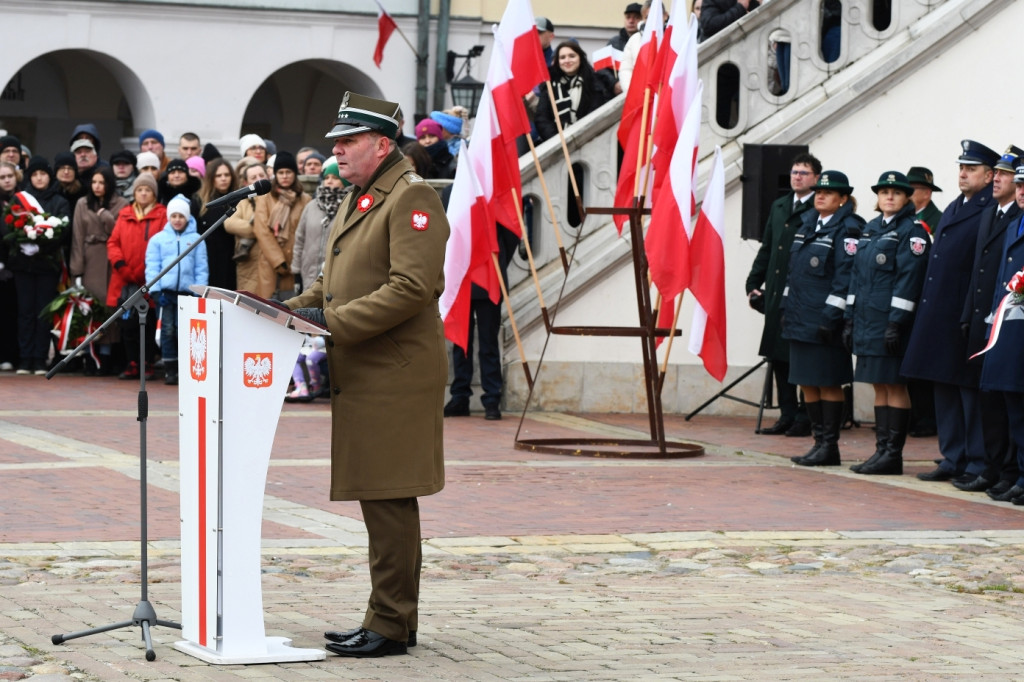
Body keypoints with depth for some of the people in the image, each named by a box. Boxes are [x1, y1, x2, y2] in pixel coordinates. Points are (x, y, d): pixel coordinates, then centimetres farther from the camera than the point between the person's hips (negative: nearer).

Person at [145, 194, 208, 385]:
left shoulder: (196, 239, 9)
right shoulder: (158, 239, 9)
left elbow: (201, 268, 6)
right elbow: (152, 266, 5)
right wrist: (155, 290, -6)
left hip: (187, 291, 0)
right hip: (165, 291, 0)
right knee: (168, 331, 0)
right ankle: (170, 371, 4)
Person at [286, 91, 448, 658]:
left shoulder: (412, 198, -12)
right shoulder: (357, 201, 19)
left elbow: (413, 288, -22)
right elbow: (332, 282, 27)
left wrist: (332, 321, -22)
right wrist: (293, 309, 8)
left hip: (394, 378, -10)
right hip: (360, 377, 10)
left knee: (389, 501, -6)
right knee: (379, 500, 13)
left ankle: (390, 626, -2)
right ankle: (392, 617, 20)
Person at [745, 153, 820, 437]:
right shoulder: (779, 207, 17)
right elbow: (766, 249, 21)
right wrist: (753, 284, 15)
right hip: (776, 295, 7)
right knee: (778, 357, 9)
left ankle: (805, 418, 4)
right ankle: (787, 415, 16)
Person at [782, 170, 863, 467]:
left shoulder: (847, 229, -9)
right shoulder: (807, 224, 15)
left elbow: (845, 276, -15)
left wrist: (831, 317, -19)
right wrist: (787, 308, 15)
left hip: (825, 320, -8)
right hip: (800, 318, 8)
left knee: (828, 383, -2)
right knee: (807, 383, 10)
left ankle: (829, 445, 3)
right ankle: (820, 442, 16)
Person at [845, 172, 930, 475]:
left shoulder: (912, 231, -7)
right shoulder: (870, 230, 16)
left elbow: (909, 278, -14)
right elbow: (857, 276, 18)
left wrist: (897, 322, -19)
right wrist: (851, 319, 13)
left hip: (892, 321, -8)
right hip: (867, 322, 8)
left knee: (895, 385, -5)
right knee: (880, 386, 10)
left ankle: (893, 455, -2)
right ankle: (882, 450, 13)